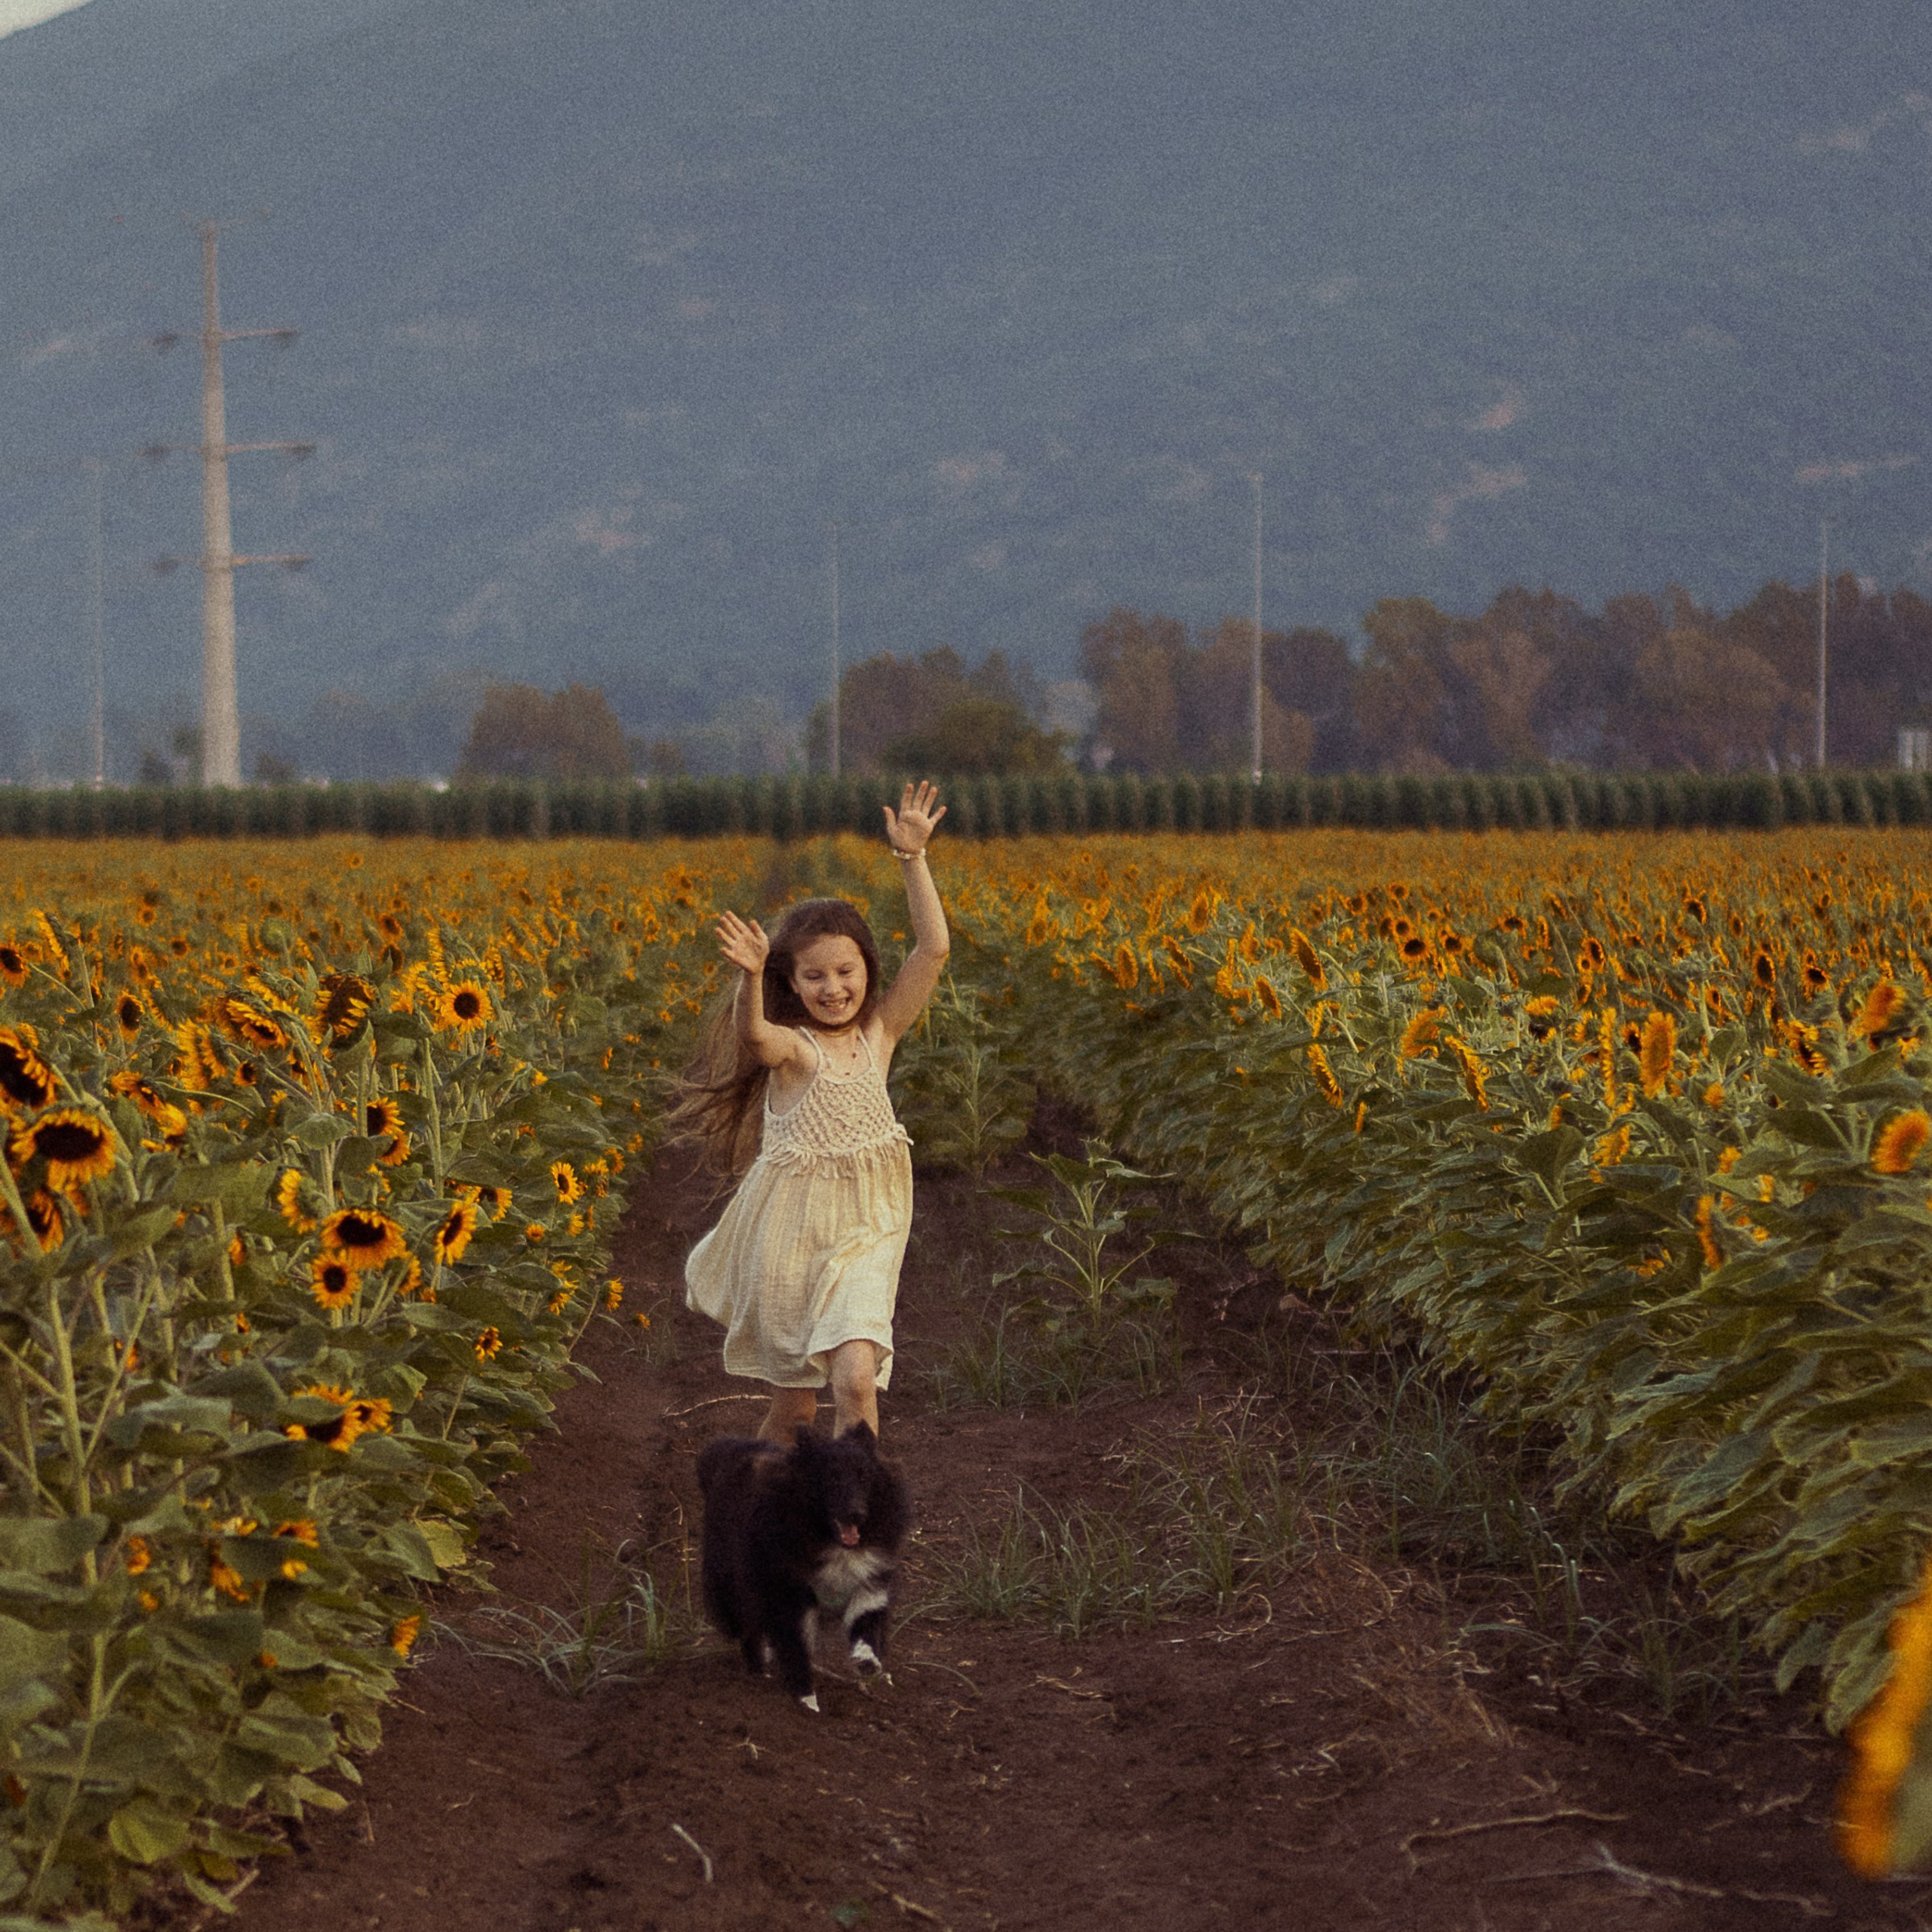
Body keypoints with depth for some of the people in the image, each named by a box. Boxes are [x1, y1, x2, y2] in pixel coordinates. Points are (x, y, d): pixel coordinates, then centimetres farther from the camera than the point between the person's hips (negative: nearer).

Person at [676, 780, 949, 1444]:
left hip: (861, 1238, 2)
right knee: (792, 1403, 10)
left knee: (856, 1377, -18)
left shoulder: (880, 1032, 1)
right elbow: (753, 1037, -35)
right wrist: (749, 978, -54)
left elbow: (933, 948, -6)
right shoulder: (791, 1046, -10)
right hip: (787, 1232, -2)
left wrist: (913, 856, -11)